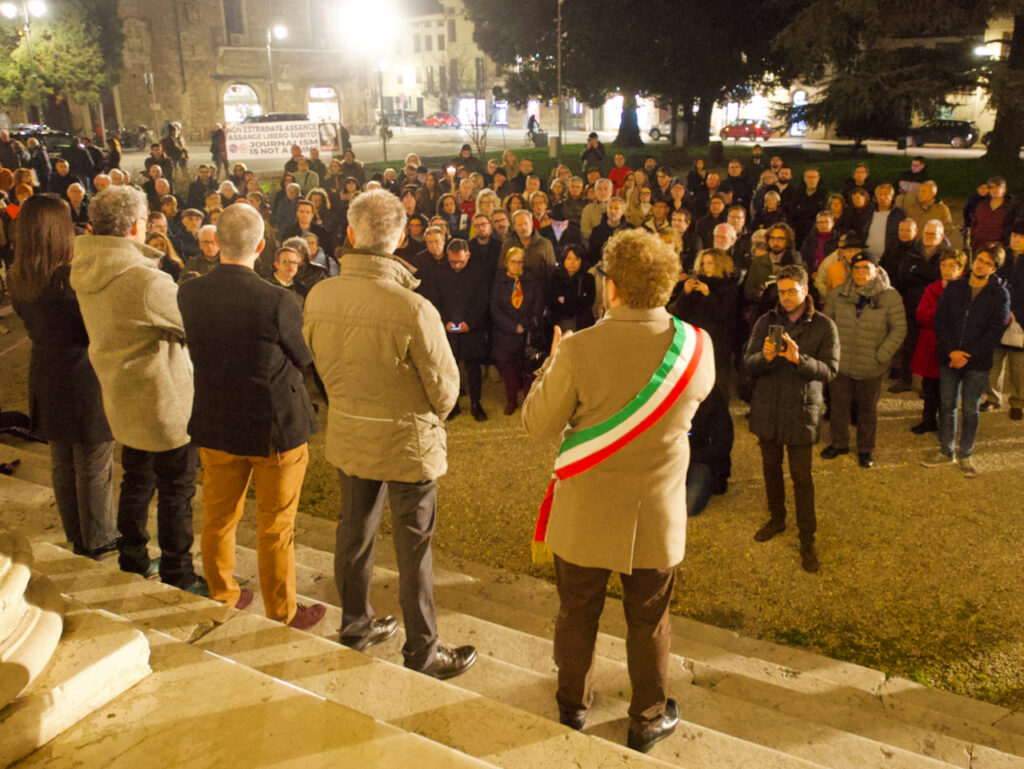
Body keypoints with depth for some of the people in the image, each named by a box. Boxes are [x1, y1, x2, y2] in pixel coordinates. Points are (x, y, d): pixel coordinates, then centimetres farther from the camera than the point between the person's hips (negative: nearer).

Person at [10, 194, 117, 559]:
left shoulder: (17, 278, 0)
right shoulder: (72, 277, -22)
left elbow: (31, 323, 11)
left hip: (45, 379, 7)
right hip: (84, 380, -7)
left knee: (61, 464, 18)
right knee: (94, 467, 7)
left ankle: (76, 538, 33)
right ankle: (98, 542, 20)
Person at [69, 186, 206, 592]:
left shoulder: (83, 271, -2)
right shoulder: (147, 280, -28)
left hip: (120, 398, 8)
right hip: (164, 403, -8)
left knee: (136, 481, 24)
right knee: (176, 492, 8)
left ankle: (132, 559, 40)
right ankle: (177, 576, 21)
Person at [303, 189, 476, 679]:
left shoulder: (318, 297, -10)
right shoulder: (413, 308, -27)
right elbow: (444, 387, -16)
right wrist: (431, 416, 6)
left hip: (347, 436, 5)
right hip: (407, 442, -5)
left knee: (354, 531, 22)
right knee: (413, 547, 9)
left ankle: (355, 625, 43)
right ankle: (422, 653, 25)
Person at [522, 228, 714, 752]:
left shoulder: (578, 350, -22)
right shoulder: (697, 347, -14)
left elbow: (538, 425, -12)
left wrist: (550, 364, 3)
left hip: (585, 514, -1)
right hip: (656, 516, 2)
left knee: (577, 615, 21)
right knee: (648, 621, 20)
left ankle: (573, 708, 42)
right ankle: (647, 719, 39)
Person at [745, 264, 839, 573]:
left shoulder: (824, 326, -4)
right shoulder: (766, 321, 2)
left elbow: (830, 370, -11)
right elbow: (748, 365, -2)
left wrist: (799, 359, -29)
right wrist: (764, 357, -25)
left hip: (801, 411, -3)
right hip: (767, 408, 3)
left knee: (802, 478, 0)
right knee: (771, 467, 16)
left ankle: (807, 540, 10)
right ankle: (777, 518, 37)